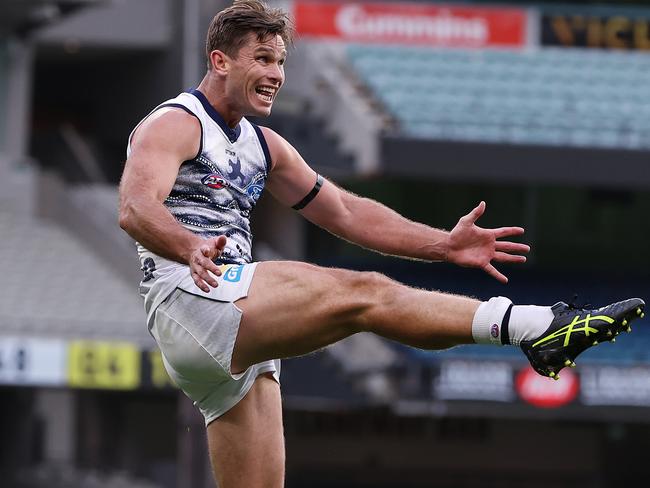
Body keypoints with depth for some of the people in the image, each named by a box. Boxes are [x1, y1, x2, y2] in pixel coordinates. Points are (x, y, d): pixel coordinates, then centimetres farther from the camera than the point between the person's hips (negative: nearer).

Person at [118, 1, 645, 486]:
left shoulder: (263, 146, 25)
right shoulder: (174, 124, -2)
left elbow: (343, 212, 25)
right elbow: (136, 209, -20)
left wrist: (444, 245, 14)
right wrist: (190, 249, -42)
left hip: (236, 337, 9)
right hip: (188, 299, -9)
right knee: (363, 294, -19)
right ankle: (538, 326, -26)